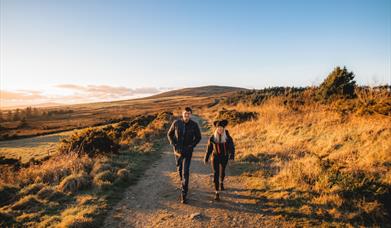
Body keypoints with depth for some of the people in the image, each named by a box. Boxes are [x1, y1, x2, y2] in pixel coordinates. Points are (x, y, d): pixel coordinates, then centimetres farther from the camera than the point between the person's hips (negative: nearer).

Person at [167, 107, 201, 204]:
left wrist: (191, 146, -9)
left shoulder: (194, 125, -13)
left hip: (188, 151, -2)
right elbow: (169, 134, 3)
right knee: (179, 169, 20)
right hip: (178, 150, 3)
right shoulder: (176, 123, -10)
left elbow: (198, 137, 1)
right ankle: (183, 183, 50)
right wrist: (173, 144, -8)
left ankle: (184, 194, -4)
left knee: (185, 171, -11)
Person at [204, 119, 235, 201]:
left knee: (222, 172, 22)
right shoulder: (212, 137, -10)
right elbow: (209, 148, 0)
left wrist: (232, 155, -31)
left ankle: (221, 182, 54)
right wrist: (206, 158, 6)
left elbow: (231, 147, -14)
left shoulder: (227, 137, -12)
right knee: (216, 174, -9)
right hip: (215, 157, -1)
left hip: (224, 157, 1)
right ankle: (217, 193, -2)